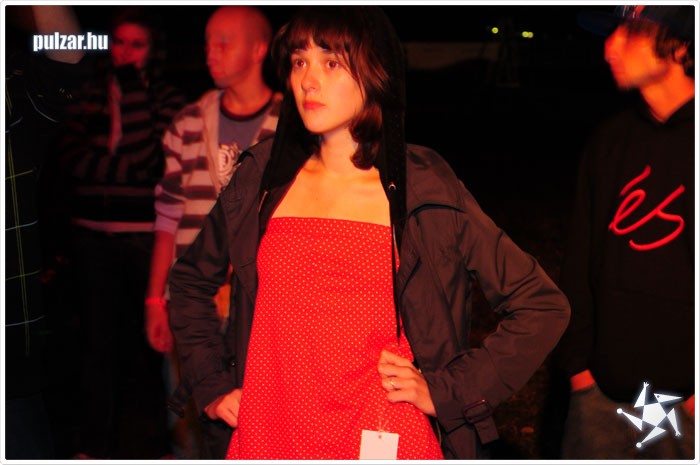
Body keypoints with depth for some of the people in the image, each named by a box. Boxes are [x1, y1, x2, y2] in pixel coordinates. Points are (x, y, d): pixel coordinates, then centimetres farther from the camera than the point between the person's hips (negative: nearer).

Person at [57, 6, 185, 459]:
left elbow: (154, 158, -10)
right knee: (98, 340, 10)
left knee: (145, 341, 1)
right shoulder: (92, 94, 10)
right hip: (93, 235, 3)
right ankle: (96, 443, 22)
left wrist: (133, 90, -11)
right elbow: (73, 159, -1)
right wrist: (131, 167, -11)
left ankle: (143, 442, 15)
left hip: (145, 236, -3)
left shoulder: (167, 96, 2)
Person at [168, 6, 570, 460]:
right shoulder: (264, 175, 4)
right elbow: (191, 279, 19)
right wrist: (212, 386, 10)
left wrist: (444, 391, -6)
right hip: (267, 437, 3)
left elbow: (543, 307, -3)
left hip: (385, 442, -3)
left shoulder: (425, 190, -5)